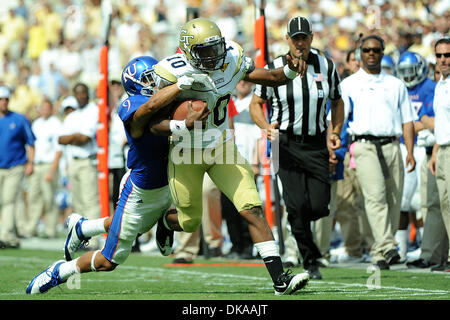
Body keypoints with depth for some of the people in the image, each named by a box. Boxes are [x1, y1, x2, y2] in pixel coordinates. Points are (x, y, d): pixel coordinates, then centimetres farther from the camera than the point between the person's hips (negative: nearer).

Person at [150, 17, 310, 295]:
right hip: (187, 154, -3)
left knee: (253, 209, -12)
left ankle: (280, 279, -15)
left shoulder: (232, 60, -10)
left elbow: (271, 77, 2)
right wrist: (180, 126, -41)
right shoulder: (174, 74, -24)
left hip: (222, 148, 3)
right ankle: (165, 222, 52)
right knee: (190, 222, 12)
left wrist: (290, 71, -21)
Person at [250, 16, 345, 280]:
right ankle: (311, 260, 4)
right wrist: (266, 127, -12)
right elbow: (256, 104, 7)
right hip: (286, 144, -2)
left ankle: (296, 220, 29)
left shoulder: (327, 67, 4)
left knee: (319, 206, -7)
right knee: (298, 205, -12)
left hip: (316, 144, 2)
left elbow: (337, 102, 18)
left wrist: (336, 132, 4)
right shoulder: (274, 69, -2)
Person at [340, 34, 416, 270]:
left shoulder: (396, 85, 19)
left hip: (391, 146, 3)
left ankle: (379, 253, 9)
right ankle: (387, 247, -30)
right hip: (365, 146, -3)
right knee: (375, 196, -19)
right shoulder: (349, 85, 11)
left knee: (393, 200, 0)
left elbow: (407, 120, 17)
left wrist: (410, 152, 4)